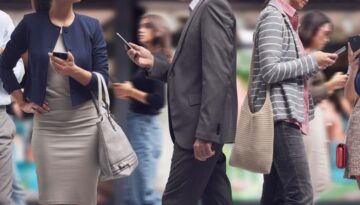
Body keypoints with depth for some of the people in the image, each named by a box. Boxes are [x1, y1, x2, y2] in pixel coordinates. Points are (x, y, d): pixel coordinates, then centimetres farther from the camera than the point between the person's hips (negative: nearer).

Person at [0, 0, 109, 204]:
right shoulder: (31, 23, -1)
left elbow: (103, 79, -1)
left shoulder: (91, 26, 1)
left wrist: (74, 71, -19)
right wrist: (22, 103, 4)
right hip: (47, 125, -1)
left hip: (84, 124, 1)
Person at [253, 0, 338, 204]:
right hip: (280, 115, -10)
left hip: (286, 115, 10)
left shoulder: (285, 19, 19)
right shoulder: (273, 16, -8)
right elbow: (269, 71, -18)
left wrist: (314, 65, 8)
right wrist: (312, 61, -11)